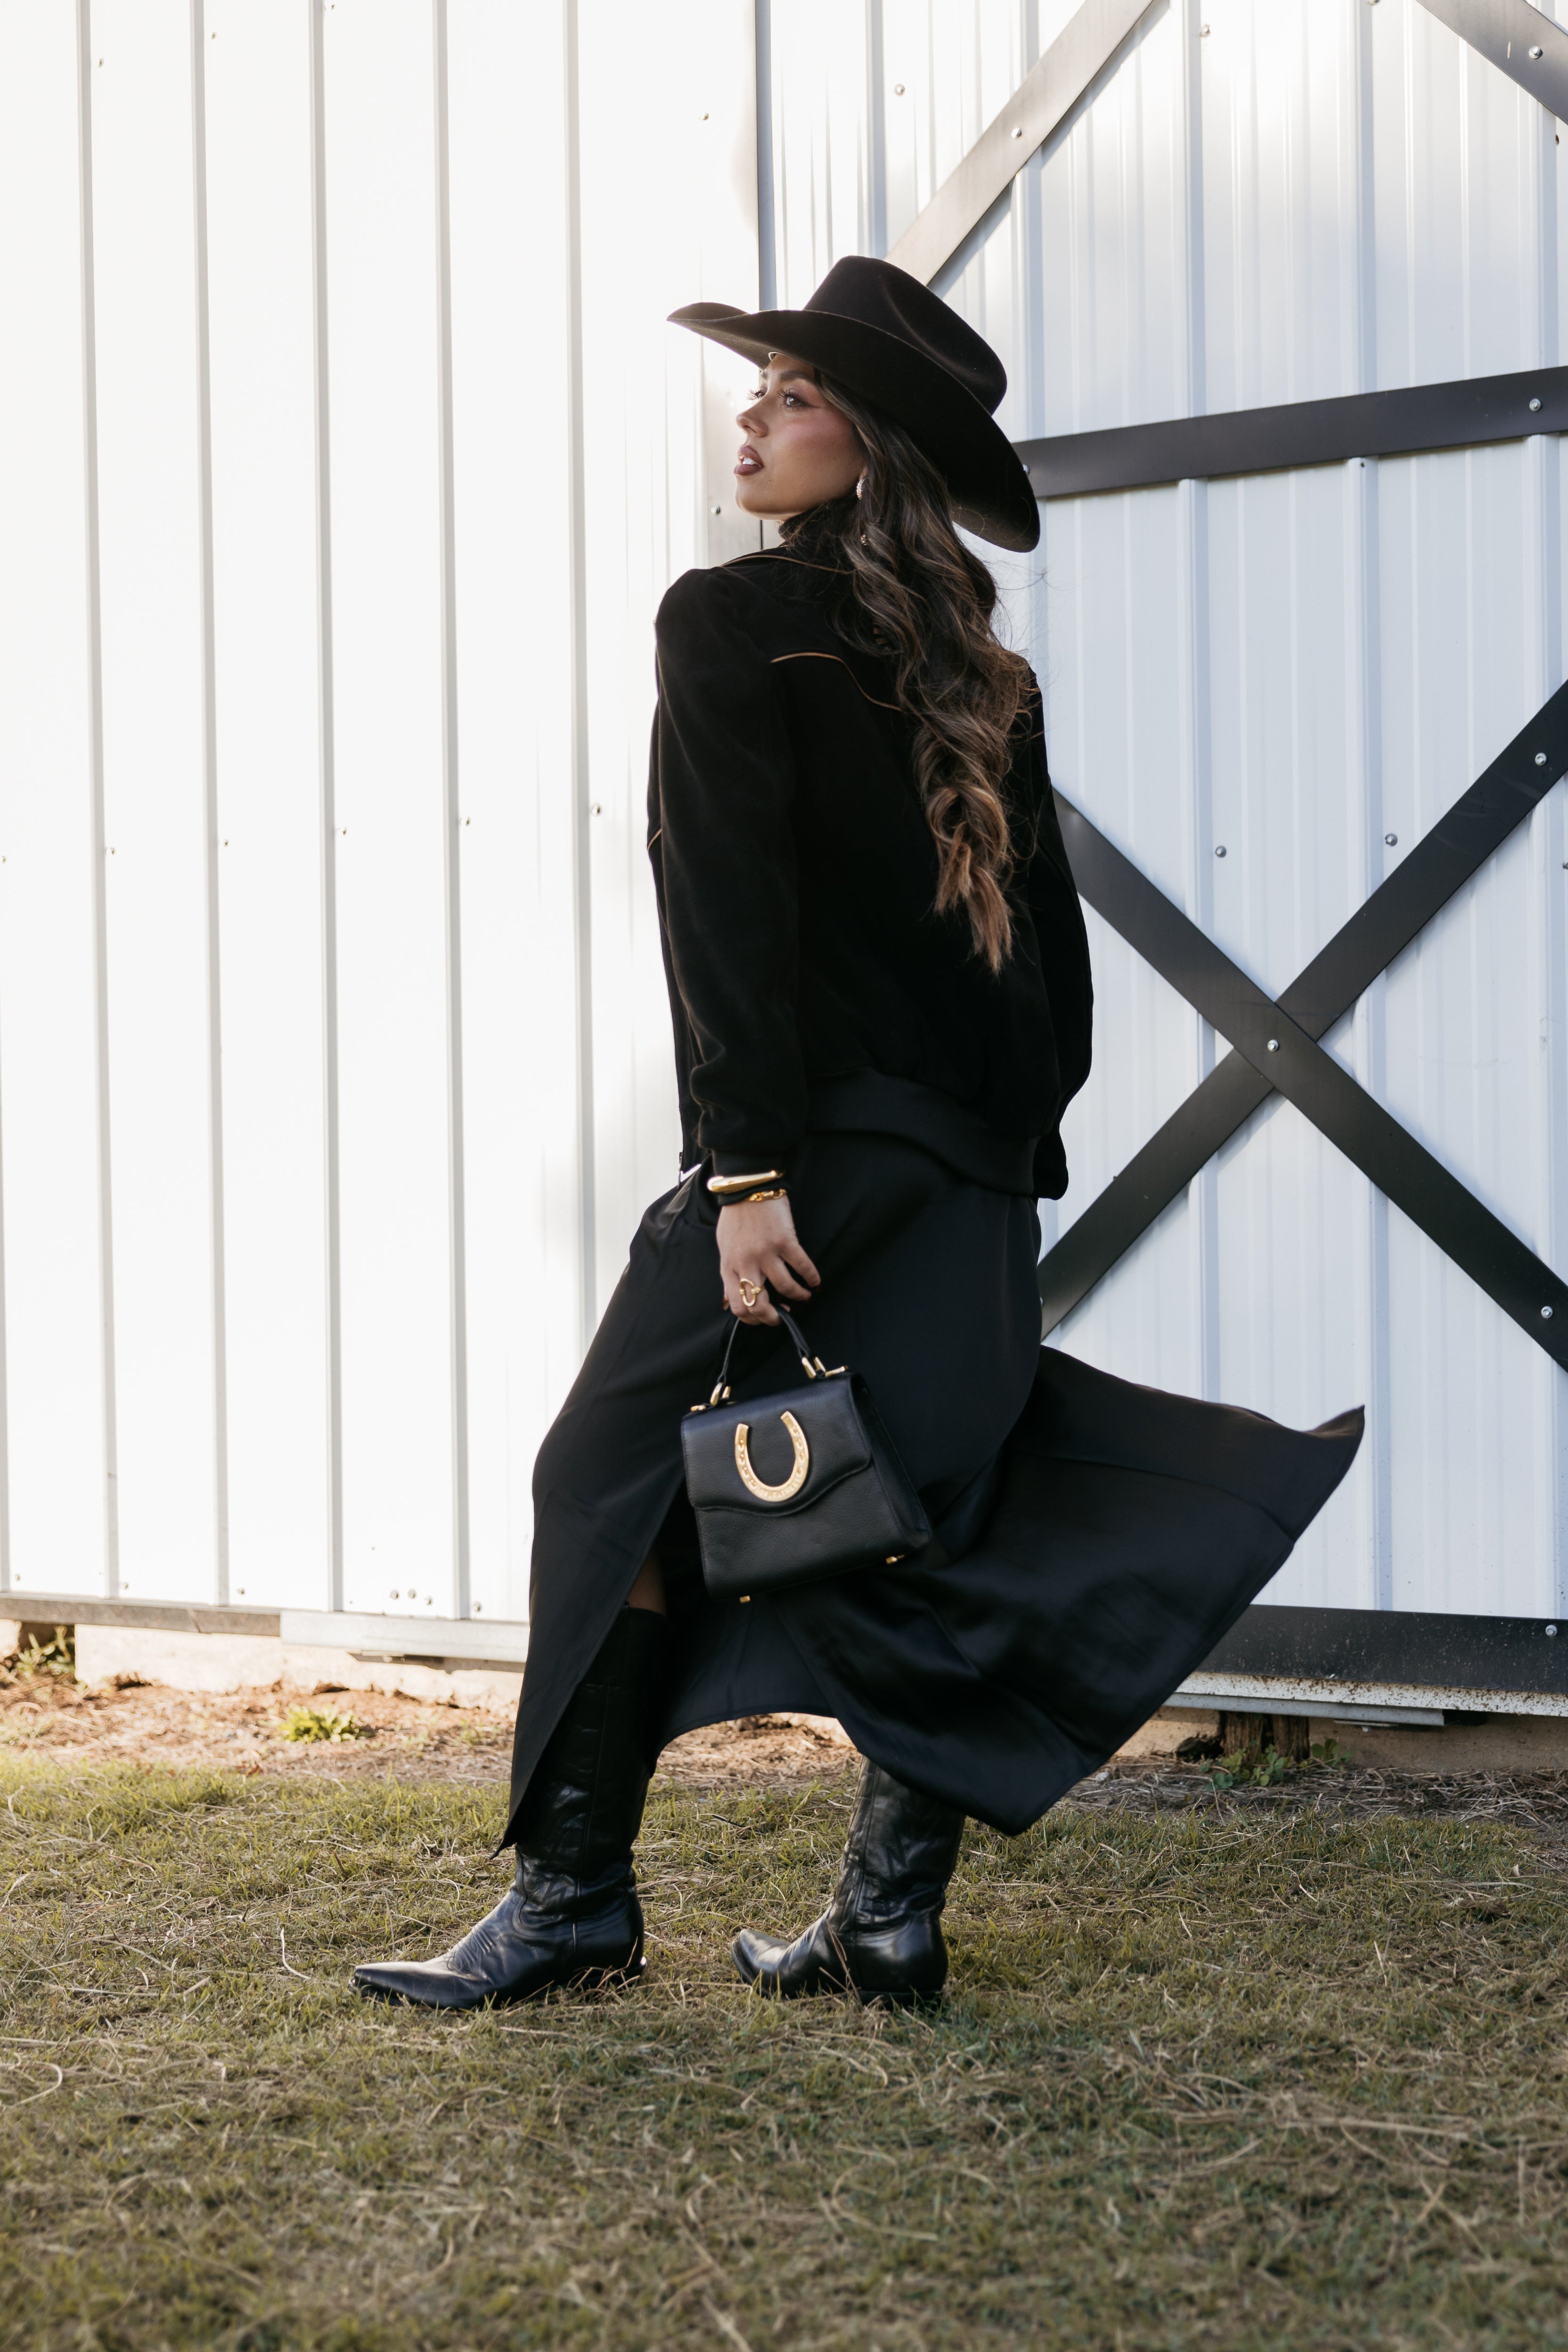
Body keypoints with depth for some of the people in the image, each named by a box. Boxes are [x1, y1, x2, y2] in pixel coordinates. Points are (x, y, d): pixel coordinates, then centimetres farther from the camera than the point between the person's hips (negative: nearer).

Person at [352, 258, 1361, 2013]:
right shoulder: (976, 667, 13)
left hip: (819, 1145, -7)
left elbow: (732, 911, -15)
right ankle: (888, 1921, 11)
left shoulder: (731, 623, -6)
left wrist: (746, 1170, -17)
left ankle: (574, 1895, 5)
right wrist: (1011, 1148, 16)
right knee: (917, 1532, 8)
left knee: (618, 1483, 2)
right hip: (973, 1172, 7)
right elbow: (1046, 937, 13)